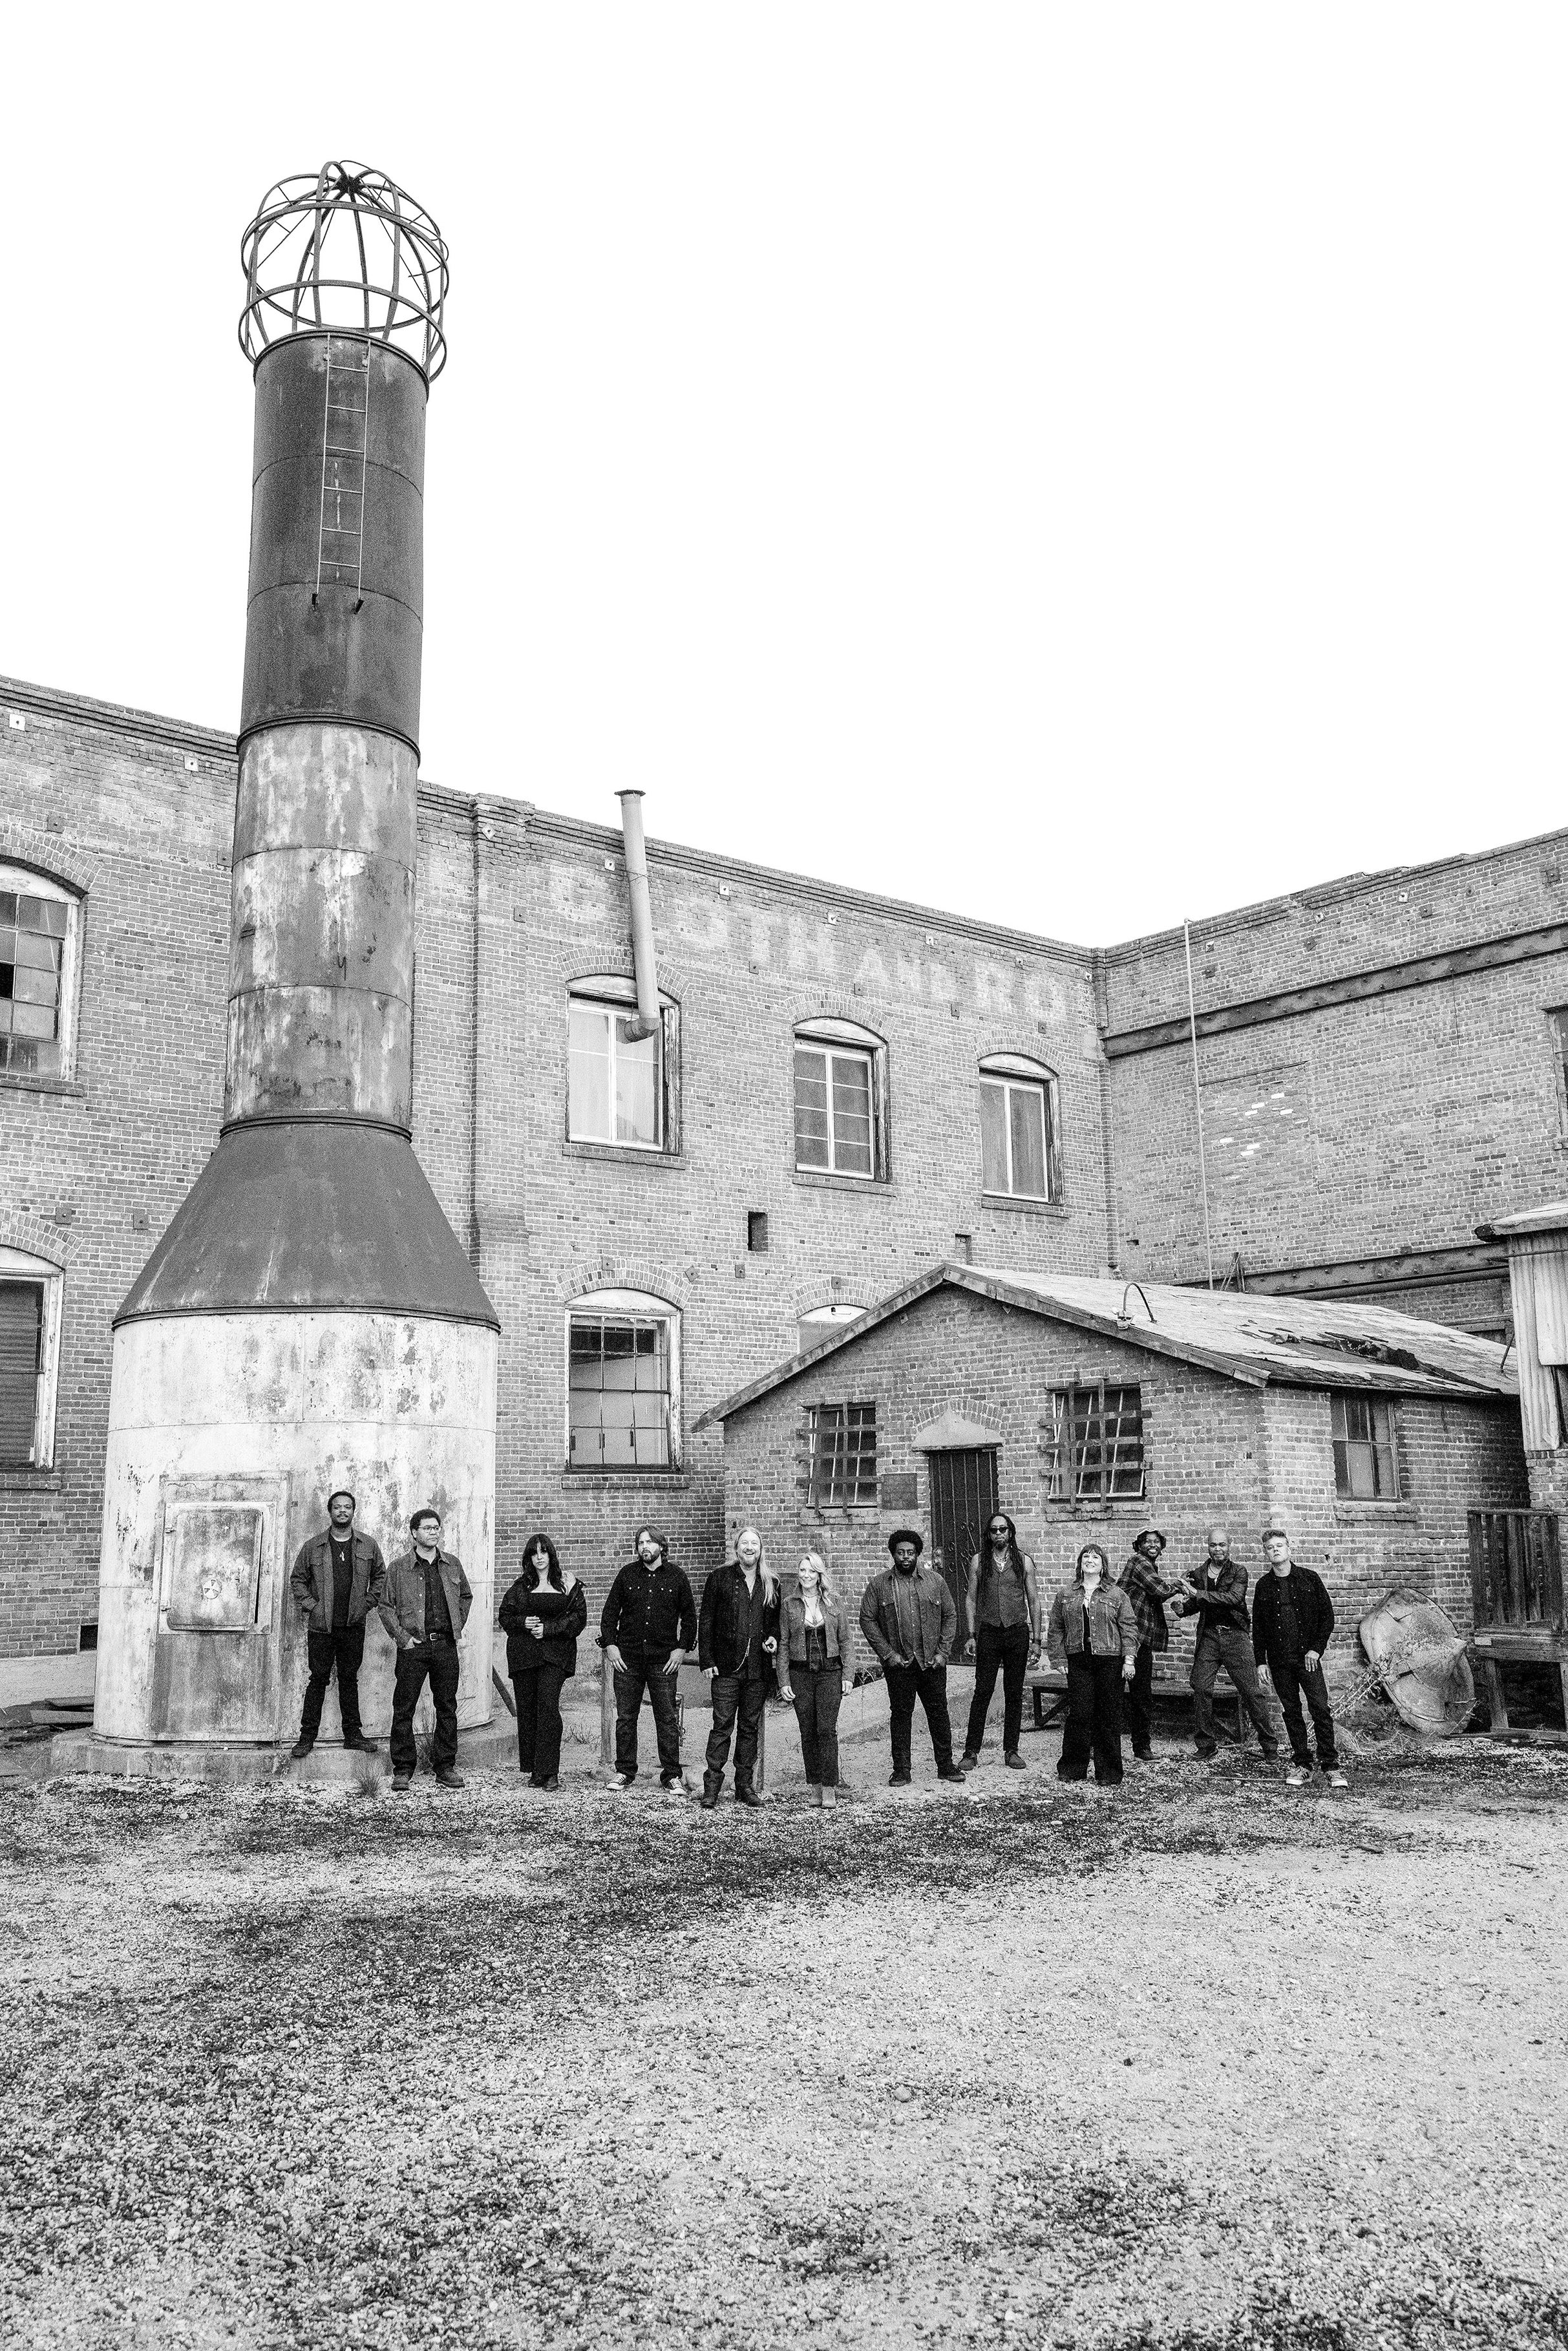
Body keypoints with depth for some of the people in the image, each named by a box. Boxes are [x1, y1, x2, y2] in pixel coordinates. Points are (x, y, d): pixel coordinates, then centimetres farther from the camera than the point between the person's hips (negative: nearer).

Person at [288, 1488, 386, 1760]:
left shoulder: (368, 1545, 5)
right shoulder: (313, 1546, 1)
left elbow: (380, 1575, 14)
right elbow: (297, 1579, 7)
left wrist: (369, 1602, 3)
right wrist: (310, 1605, -3)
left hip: (354, 1625, 1)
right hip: (321, 1625, -1)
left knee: (350, 1679, 8)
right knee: (318, 1679, 1)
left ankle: (353, 1734, 14)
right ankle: (307, 1736, 7)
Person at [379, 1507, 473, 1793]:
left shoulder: (452, 1564, 10)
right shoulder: (399, 1568, 0)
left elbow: (465, 1597, 22)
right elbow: (386, 1607, 1)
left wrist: (457, 1627, 12)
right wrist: (402, 1638, -6)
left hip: (446, 1645, 3)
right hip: (413, 1646, -3)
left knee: (447, 1707, 6)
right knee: (404, 1709, -1)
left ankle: (445, 1767, 14)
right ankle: (403, 1770, 8)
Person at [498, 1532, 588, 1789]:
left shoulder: (567, 1583, 5)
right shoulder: (521, 1586, 12)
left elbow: (579, 1617, 0)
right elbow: (505, 1616, 13)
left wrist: (548, 1628, -10)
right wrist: (523, 1623, -7)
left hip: (554, 1653, -3)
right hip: (522, 1654, 3)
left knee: (548, 1706, -15)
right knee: (526, 1709, 2)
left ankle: (550, 1772, -14)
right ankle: (534, 1771, 11)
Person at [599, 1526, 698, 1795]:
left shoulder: (675, 1577, 4)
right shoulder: (627, 1574, 7)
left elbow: (689, 1616, 8)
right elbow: (610, 1611, 9)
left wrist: (682, 1648, -1)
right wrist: (609, 1644, -1)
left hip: (664, 1659, -1)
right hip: (627, 1657, 1)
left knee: (667, 1718, -1)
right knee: (625, 1717, 5)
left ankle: (672, 1776, 4)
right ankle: (624, 1772, 15)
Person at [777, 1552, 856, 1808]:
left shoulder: (835, 1603, 5)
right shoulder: (789, 1606, 5)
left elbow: (846, 1641, 6)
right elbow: (783, 1645, 6)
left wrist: (848, 1676, -2)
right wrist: (784, 1681, -1)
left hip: (830, 1672, -1)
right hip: (800, 1673, 1)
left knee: (827, 1729, -8)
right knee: (808, 1732, 3)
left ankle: (830, 1789, -4)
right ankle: (815, 1787, 11)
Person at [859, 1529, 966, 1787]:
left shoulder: (935, 1581, 6)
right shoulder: (879, 1585, 1)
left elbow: (950, 1616, 9)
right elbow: (867, 1620, 0)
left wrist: (943, 1652, -1)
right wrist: (888, 1654, -7)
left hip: (932, 1662, 1)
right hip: (899, 1663, -1)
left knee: (938, 1712, 6)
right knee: (900, 1714, 3)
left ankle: (946, 1765, 18)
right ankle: (901, 1770, 11)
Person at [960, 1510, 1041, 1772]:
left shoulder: (1023, 1561, 4)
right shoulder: (979, 1561, 4)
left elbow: (1033, 1601, 6)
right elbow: (972, 1600, 6)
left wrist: (1036, 1639, 2)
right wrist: (971, 1635, -1)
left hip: (1018, 1632, 1)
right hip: (988, 1632, -1)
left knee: (1014, 1694, 6)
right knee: (982, 1693, -3)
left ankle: (1011, 1750, 15)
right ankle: (972, 1752, 1)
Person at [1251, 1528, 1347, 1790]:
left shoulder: (1309, 1579, 2)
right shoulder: (1264, 1586, 8)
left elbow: (1327, 1615, 2)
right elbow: (1258, 1626, 10)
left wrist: (1316, 1648, -6)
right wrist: (1260, 1660, 4)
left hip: (1308, 1655, -2)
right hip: (1279, 1660, 2)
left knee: (1320, 1709, -9)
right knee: (1291, 1712, 5)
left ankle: (1331, 1766, -5)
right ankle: (1302, 1766, 12)